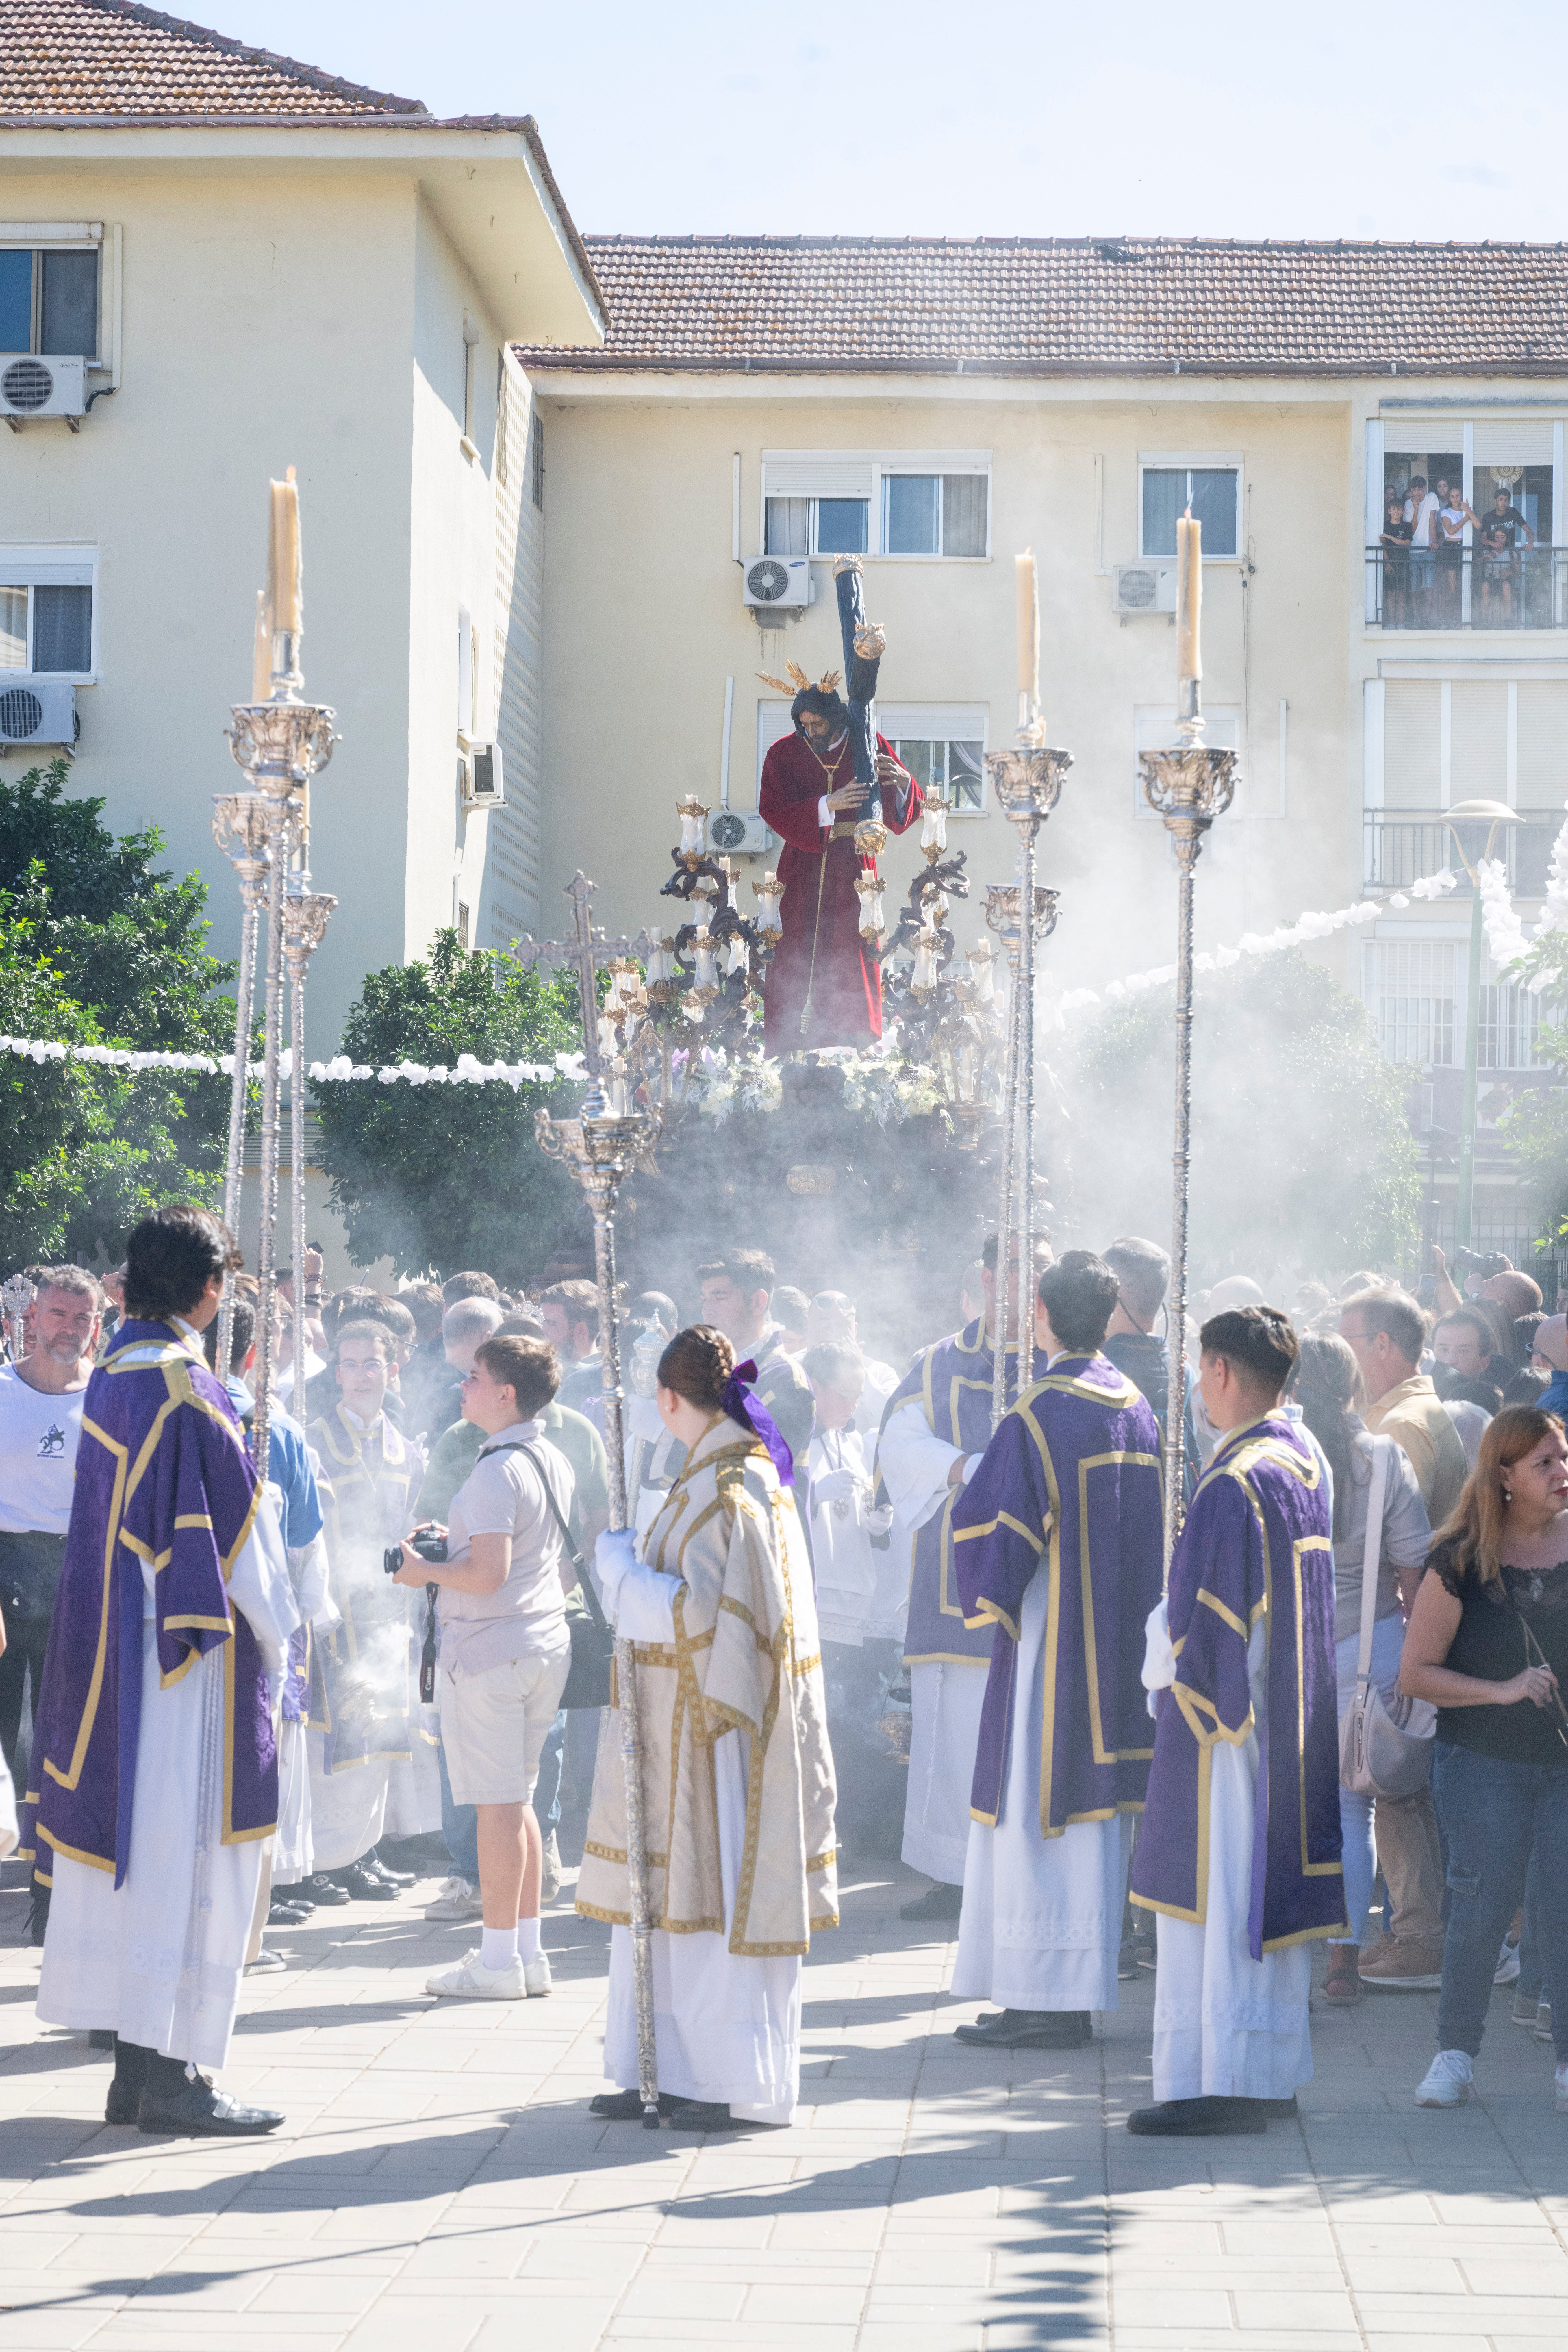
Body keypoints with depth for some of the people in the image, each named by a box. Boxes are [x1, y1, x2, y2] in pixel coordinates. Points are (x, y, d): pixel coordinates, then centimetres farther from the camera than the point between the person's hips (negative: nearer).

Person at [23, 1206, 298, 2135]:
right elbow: (236, 1528, -14)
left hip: (114, 1642, 9)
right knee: (192, 1843, -3)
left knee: (132, 1832, 12)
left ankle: (138, 2064, 18)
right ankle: (173, 2073, 0)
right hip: (197, 1646, -9)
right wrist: (278, 1639, -4)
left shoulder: (110, 1378, 9)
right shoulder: (191, 1389, -17)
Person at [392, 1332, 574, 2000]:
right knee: (516, 1799, 15)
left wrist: (425, 1570, -8)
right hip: (545, 1643, 9)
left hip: (490, 1648, -9)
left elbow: (488, 1575, -23)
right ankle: (528, 1952, 19)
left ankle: (498, 1961, 2)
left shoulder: (496, 1472, -18)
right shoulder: (554, 1461, 10)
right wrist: (459, 1538, 17)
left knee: (497, 1804, -3)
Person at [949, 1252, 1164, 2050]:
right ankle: (1082, 1984, 17)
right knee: (1095, 1807, 12)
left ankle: (1044, 1998, -1)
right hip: (1121, 1646, 7)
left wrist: (987, 1595, 1)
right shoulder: (1137, 1408, 7)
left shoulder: (1040, 1414, -16)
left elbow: (993, 1526, -17)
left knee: (1037, 1808, -2)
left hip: (1052, 1633, -7)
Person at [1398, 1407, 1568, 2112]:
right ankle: (1455, 2054, 14)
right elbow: (1415, 1672, -3)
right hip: (1485, 1758, -1)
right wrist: (1501, 1691, -14)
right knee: (1481, 1907, -1)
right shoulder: (1460, 1563, -6)